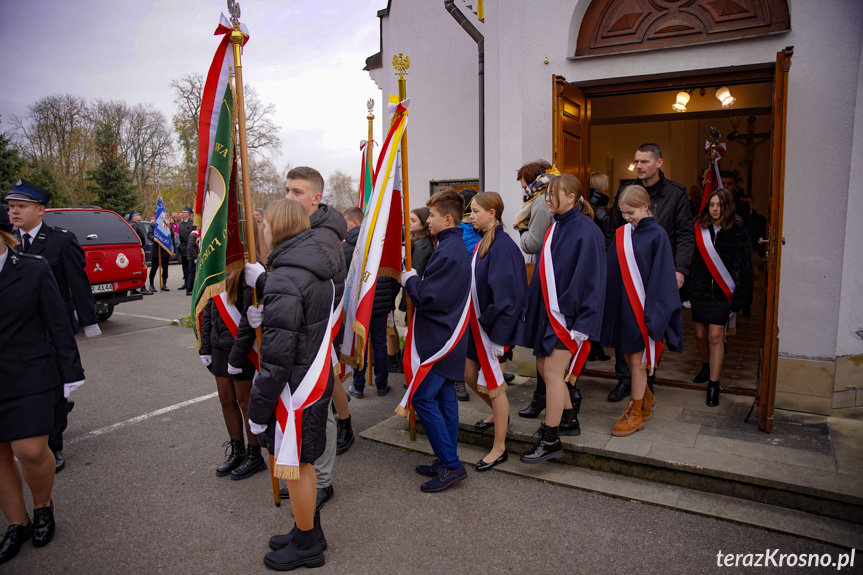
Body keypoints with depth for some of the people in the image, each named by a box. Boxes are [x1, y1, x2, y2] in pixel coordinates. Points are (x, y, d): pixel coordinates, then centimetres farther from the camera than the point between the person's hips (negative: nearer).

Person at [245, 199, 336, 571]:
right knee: (303, 461, 22)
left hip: (296, 387, -9)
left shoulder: (283, 281, -23)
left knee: (294, 465, 9)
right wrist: (267, 317, 7)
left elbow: (276, 357, -23)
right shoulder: (319, 270, 5)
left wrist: (258, 407, -14)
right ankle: (308, 529, 40)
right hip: (319, 376, 9)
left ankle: (307, 544, 28)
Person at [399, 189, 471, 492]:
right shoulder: (457, 246, 14)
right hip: (449, 337, 10)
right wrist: (416, 279, 6)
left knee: (423, 398, -5)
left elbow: (425, 297, -22)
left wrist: (410, 279, -5)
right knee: (445, 398, 14)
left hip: (437, 339, -10)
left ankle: (450, 464, 2)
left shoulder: (447, 252, -19)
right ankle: (447, 462, 24)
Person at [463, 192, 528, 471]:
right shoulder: (482, 242, 9)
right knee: (470, 374, 19)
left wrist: (493, 327, -23)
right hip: (478, 322, 9)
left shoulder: (502, 245, -19)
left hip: (494, 325, -9)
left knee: (493, 383, 2)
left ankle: (499, 448, 18)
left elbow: (504, 291, -23)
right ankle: (500, 413, 45)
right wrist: (475, 319, 10)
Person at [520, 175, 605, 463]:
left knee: (553, 371, -7)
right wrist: (535, 308, 13)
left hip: (567, 312, -8)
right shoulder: (556, 227, 10)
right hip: (548, 309, 8)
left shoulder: (586, 231, -13)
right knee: (544, 365, 13)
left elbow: (590, 278, -15)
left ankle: (550, 441, 5)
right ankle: (569, 419, 32)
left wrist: (582, 322, -18)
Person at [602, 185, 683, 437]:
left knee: (637, 360, 1)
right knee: (627, 356, 13)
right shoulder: (621, 234, 8)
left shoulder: (657, 235, -8)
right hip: (622, 303, 6)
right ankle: (646, 397, 36)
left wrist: (653, 311, -15)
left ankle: (636, 413, 15)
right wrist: (610, 303, 6)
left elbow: (661, 275, -11)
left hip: (642, 306, -6)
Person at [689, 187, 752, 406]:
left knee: (715, 337, -4)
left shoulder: (738, 234, -4)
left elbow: (742, 269, -4)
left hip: (721, 294, -3)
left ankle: (713, 385, 6)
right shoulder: (699, 231, 2)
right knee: (700, 335, 12)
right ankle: (706, 367, 40)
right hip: (700, 291, 3)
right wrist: (687, 292, -3)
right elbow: (691, 262, 2)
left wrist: (738, 300, -8)